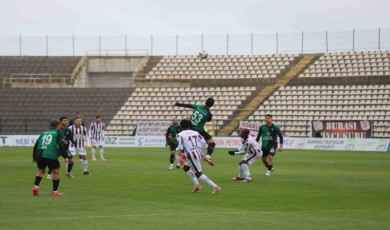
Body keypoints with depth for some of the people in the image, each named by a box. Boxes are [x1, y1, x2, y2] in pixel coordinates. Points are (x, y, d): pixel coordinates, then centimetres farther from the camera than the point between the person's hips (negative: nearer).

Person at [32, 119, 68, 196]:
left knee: (41, 171, 26)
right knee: (56, 172, 12)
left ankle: (35, 186, 10)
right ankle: (55, 191, 14)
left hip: (39, 155, 5)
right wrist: (65, 156, -7)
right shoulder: (57, 134, 8)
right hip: (51, 156, -5)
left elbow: (36, 145, 21)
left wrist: (34, 157, 29)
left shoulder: (44, 133, 22)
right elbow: (61, 145, -8)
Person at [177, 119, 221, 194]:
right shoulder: (195, 133, 9)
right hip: (198, 153, 7)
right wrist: (202, 152, 12)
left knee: (198, 174, -1)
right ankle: (196, 185, 28)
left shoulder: (180, 135, -7)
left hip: (191, 156, -7)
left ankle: (215, 187, -7)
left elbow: (180, 148, -13)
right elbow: (203, 142, 1)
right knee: (186, 168, 29)